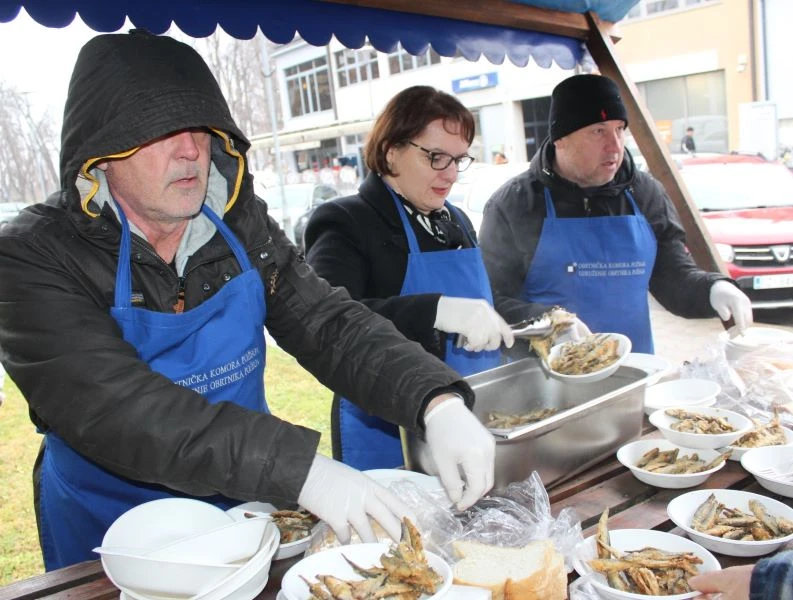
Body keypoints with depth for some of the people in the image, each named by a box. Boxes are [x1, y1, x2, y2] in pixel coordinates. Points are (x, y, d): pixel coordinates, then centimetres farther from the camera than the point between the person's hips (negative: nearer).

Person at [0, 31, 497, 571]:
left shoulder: (241, 224, -8)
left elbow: (330, 324, -13)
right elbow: (112, 408, -32)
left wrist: (438, 403, -31)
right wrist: (299, 469, -41)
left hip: (249, 509, 4)